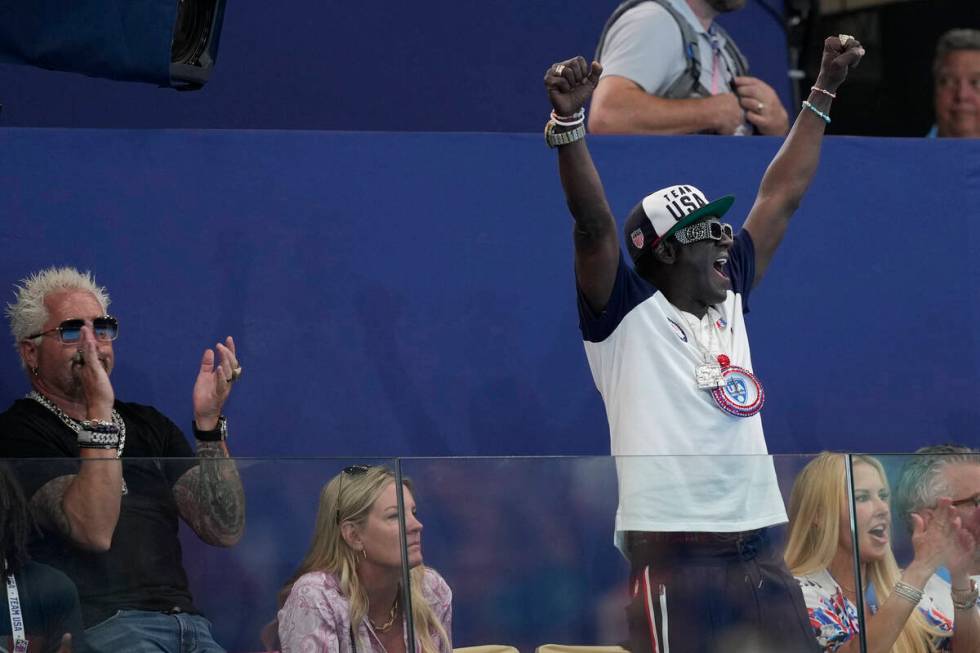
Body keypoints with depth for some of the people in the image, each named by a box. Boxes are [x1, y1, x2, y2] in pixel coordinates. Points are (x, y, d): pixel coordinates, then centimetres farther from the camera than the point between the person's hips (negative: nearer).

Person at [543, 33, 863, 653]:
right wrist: (569, 121, -30)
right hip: (675, 561, -7)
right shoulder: (629, 317, -1)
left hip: (760, 553, 7)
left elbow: (781, 198, 22)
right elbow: (593, 224, -16)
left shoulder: (729, 300, 17)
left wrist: (824, 92, 25)